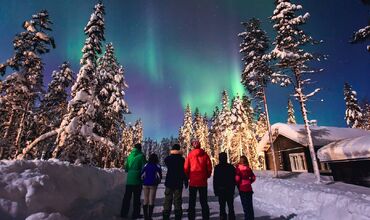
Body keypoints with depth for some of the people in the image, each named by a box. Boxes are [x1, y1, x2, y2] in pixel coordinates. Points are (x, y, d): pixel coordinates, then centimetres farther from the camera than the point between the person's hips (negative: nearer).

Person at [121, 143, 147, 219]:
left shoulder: (130, 156, 6)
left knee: (127, 196, 14)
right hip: (137, 180, -4)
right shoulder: (141, 156, -9)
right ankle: (135, 214, 12)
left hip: (129, 179, 5)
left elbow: (126, 168, 9)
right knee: (136, 197, 6)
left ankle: (124, 213, 20)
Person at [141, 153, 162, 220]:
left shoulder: (146, 165, 5)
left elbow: (142, 174, 3)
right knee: (151, 200, 4)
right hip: (153, 184, -3)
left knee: (145, 200, 12)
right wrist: (158, 181, 14)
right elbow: (160, 176, -4)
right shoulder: (157, 166, -3)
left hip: (145, 184, 3)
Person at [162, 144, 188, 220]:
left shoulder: (167, 159, -1)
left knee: (167, 201, 10)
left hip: (169, 182, 2)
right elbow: (185, 171, -6)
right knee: (177, 201, 6)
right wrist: (186, 182, 2)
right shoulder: (182, 159, -7)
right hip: (178, 183, -1)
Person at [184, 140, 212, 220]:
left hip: (193, 182, -1)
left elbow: (186, 168, -5)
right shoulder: (205, 155, -3)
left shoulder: (190, 155, -5)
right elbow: (209, 168, -3)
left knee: (192, 202, 12)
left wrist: (188, 177, 10)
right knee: (204, 202, 13)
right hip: (203, 182, 1)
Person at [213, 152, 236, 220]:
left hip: (221, 190, -2)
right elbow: (234, 179, 4)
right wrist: (233, 189, 13)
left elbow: (215, 180, -7)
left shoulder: (217, 167, -8)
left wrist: (215, 190, 0)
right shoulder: (231, 167, 0)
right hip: (230, 190, 3)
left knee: (222, 206, 5)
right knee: (231, 206, 13)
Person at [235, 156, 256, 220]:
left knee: (245, 204, 6)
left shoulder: (238, 168, -13)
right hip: (249, 188, 4)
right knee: (250, 204, 15)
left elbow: (237, 178, -16)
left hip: (242, 188, -4)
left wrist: (238, 186, 2)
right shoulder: (248, 168, 0)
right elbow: (253, 177, 4)